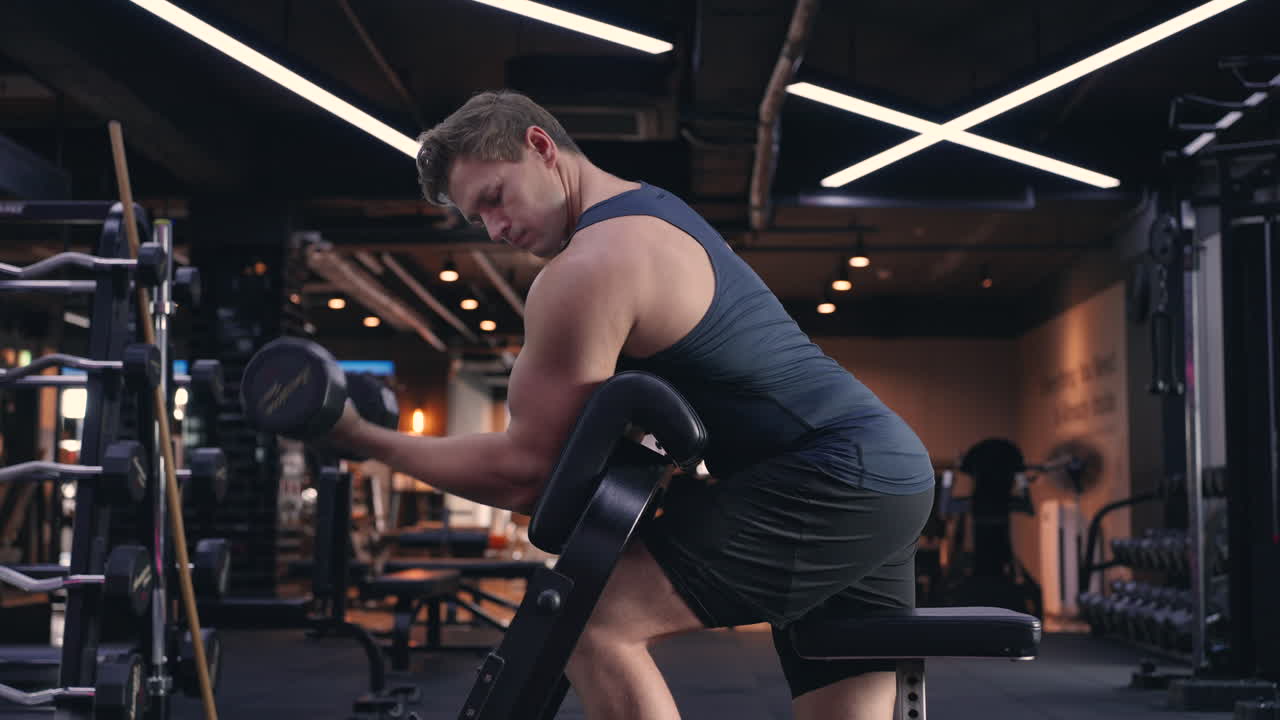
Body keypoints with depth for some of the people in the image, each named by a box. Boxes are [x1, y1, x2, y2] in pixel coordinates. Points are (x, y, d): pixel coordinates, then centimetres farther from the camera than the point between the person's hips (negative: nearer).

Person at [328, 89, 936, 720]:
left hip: (835, 479, -10)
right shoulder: (649, 212, 19)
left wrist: (366, 440, -2)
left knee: (589, 621, -14)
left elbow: (524, 470, -11)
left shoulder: (587, 267, -14)